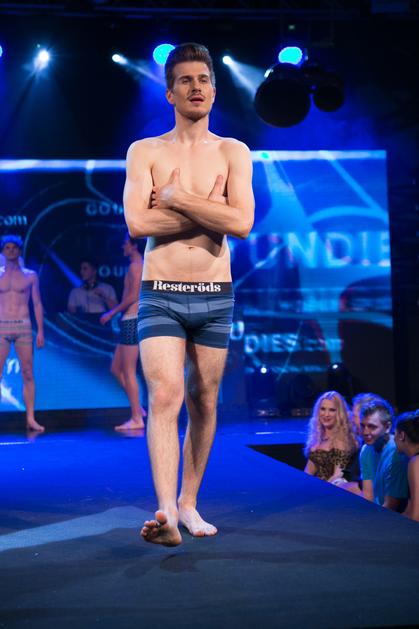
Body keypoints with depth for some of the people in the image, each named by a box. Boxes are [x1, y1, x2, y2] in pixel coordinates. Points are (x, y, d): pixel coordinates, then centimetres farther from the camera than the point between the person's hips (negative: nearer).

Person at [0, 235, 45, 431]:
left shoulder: (30, 276, 8)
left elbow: (37, 304, 9)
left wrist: (40, 330, 2)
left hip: (23, 327, 0)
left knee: (28, 374, -1)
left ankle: (30, 419, 3)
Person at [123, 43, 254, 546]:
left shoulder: (233, 153, 6)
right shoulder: (145, 152, 3)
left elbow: (242, 223, -10)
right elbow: (137, 223, -12)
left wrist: (176, 197, -11)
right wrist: (210, 213, -11)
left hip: (215, 295, 2)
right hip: (160, 295, -2)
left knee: (204, 401, 9)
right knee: (165, 397, -17)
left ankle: (188, 503, 22)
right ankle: (166, 514, -23)